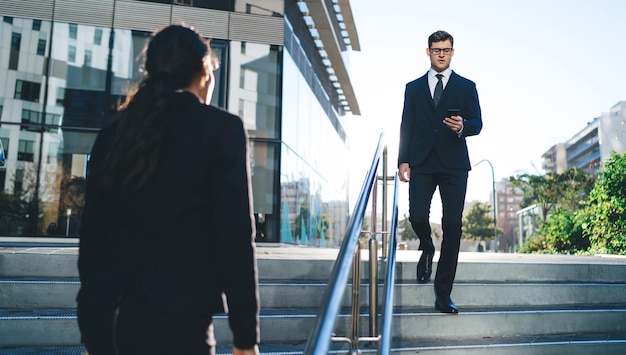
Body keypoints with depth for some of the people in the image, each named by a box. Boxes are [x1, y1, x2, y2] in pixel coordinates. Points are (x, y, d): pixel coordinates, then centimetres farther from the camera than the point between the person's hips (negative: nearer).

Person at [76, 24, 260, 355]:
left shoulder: (112, 133, 8)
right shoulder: (222, 128, -5)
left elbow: (92, 233, 8)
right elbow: (236, 233, -11)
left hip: (107, 317, 5)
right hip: (177, 317, -5)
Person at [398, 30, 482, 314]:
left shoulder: (466, 87, 13)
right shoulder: (413, 88, 16)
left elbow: (477, 123, 7)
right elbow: (406, 127, 10)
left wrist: (462, 126, -17)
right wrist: (403, 160, -1)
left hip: (454, 164, 0)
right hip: (422, 163, 1)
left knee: (452, 226, -4)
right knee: (417, 216, -14)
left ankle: (443, 295, 3)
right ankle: (427, 249, 25)